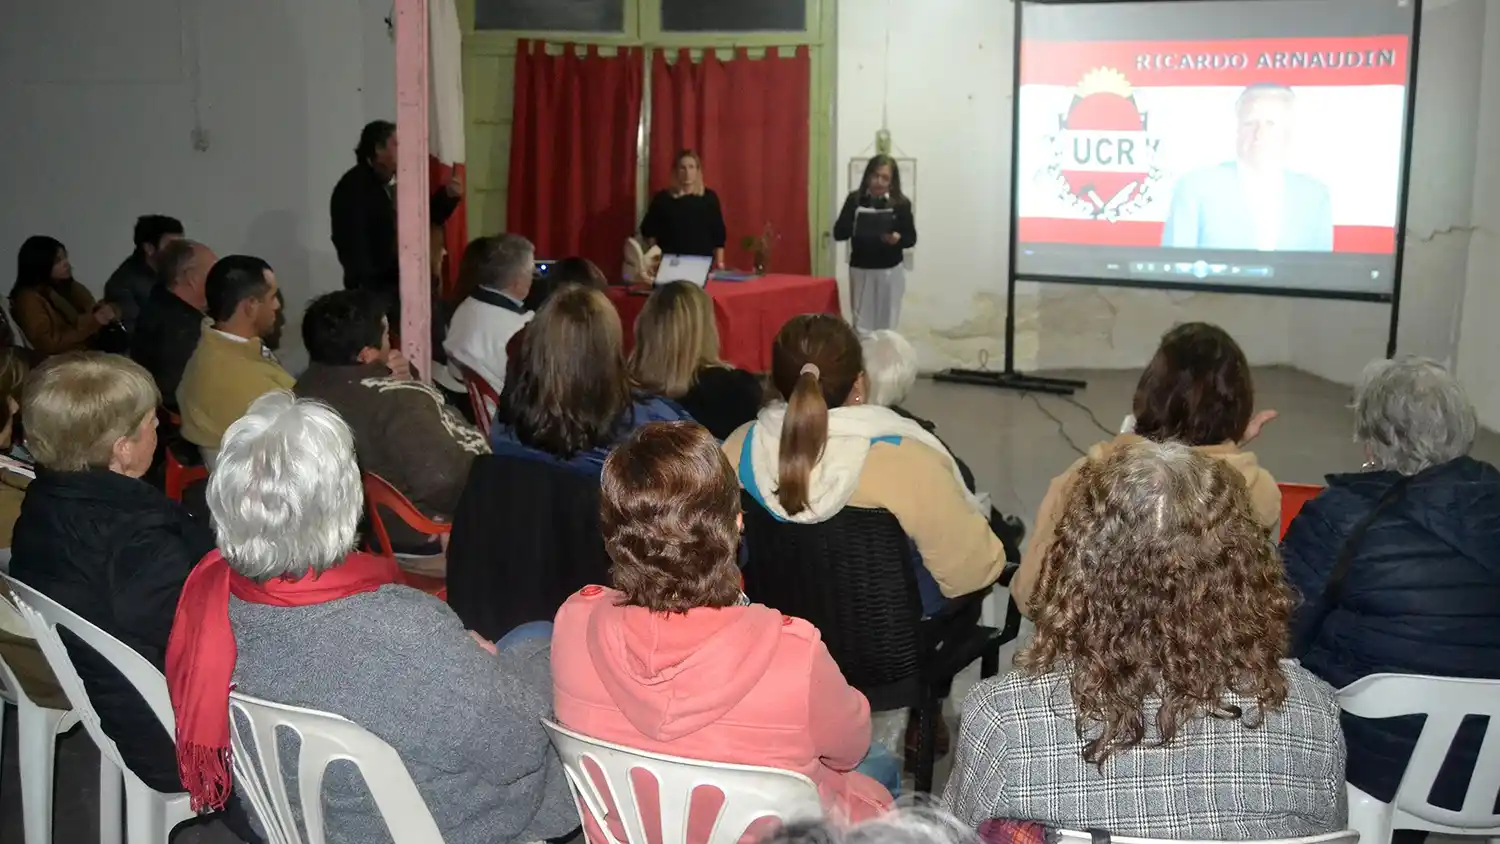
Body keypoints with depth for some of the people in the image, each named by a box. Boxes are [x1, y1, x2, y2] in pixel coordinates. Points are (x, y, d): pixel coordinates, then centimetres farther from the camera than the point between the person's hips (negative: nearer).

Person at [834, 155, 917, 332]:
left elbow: (911, 238, 0)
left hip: (891, 271, 0)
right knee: (861, 325, 0)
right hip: (861, 269, 0)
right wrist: (854, 227, -25)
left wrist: (898, 238, -22)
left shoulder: (901, 204, -3)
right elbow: (838, 233, -4)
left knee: (886, 324, 4)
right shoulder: (855, 200, -1)